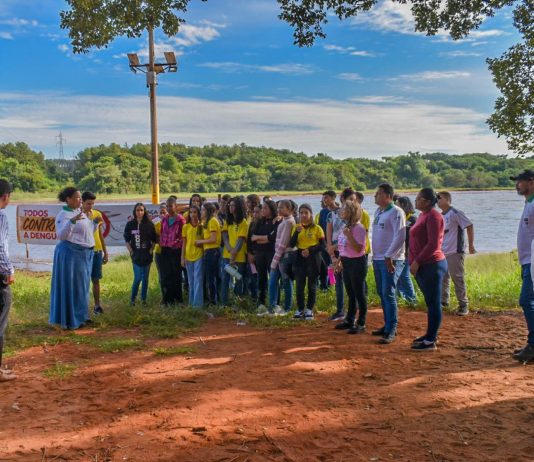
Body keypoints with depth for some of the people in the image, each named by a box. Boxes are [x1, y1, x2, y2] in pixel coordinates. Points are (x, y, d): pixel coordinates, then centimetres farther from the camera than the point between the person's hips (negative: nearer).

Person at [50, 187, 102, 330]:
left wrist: (95, 223, 9)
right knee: (72, 287, -3)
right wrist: (72, 221, -36)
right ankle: (71, 320, 4)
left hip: (85, 254, 9)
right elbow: (61, 235, -26)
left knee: (82, 286, 15)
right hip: (71, 254, -9)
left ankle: (80, 316, 25)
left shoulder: (81, 212, 13)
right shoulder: (63, 215, -13)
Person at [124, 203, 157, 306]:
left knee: (145, 278, 7)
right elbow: (126, 240, 5)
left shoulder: (149, 224, 0)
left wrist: (151, 250, -3)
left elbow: (154, 240, 6)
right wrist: (131, 251, -3)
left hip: (147, 255, 1)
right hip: (136, 255, -1)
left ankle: (143, 298, 18)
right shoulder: (130, 224, -1)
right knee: (138, 278, -7)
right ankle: (132, 298, 9)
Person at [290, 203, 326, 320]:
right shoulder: (296, 227, 7)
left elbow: (323, 245, -4)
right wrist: (297, 232, -13)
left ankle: (309, 309, 15)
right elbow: (291, 245, 0)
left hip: (313, 259, -2)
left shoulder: (317, 228, -2)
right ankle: (300, 309, 9)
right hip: (300, 259, 2)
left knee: (312, 285, 5)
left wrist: (310, 250, -17)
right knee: (299, 285, 0)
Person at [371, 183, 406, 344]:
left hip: (391, 260, -9)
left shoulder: (396, 212, -11)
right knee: (382, 294, 13)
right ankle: (387, 325, 23)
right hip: (378, 259, 9)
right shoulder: (378, 211, 14)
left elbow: (400, 237, -19)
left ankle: (391, 331, -7)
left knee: (388, 293, -10)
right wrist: (375, 255, 15)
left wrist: (389, 256, -21)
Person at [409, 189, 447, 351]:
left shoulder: (433, 216, -14)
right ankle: (431, 334, 24)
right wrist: (415, 262, 13)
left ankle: (430, 341, 1)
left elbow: (433, 244, -21)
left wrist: (417, 261, -18)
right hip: (424, 265, 10)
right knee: (430, 302, 15)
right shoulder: (423, 215, 16)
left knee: (433, 302, -3)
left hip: (432, 265, -10)